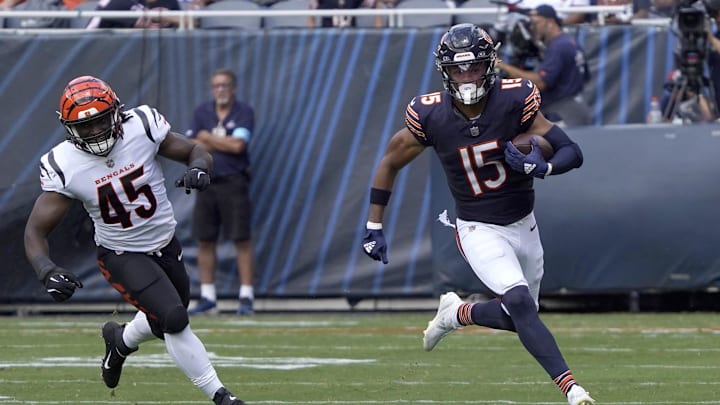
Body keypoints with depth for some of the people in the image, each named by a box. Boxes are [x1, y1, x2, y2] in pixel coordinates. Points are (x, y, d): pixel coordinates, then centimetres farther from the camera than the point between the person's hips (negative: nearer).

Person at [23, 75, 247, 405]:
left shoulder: (142, 128, -20)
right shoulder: (64, 166, -23)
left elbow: (194, 151, -5)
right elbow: (35, 232, -18)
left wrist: (198, 167, -30)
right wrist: (48, 272, -38)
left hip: (166, 245, 4)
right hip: (123, 256, -4)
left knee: (165, 321, 21)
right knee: (173, 319, -20)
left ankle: (120, 341, 53)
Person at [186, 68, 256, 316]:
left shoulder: (244, 113, 0)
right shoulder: (202, 113, 10)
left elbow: (238, 145, -13)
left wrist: (208, 138, -3)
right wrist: (225, 143, -6)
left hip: (234, 183, -4)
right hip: (206, 182, 4)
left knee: (241, 238, -7)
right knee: (204, 239, 4)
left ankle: (246, 297, -5)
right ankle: (207, 298, 11)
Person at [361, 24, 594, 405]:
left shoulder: (514, 100, -17)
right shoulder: (431, 116, -16)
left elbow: (572, 152, -15)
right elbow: (390, 162, 0)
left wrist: (542, 167, -37)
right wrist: (373, 227, 3)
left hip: (523, 226, 3)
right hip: (479, 231, -3)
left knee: (517, 316, 13)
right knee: (520, 302, -24)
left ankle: (455, 313, 40)